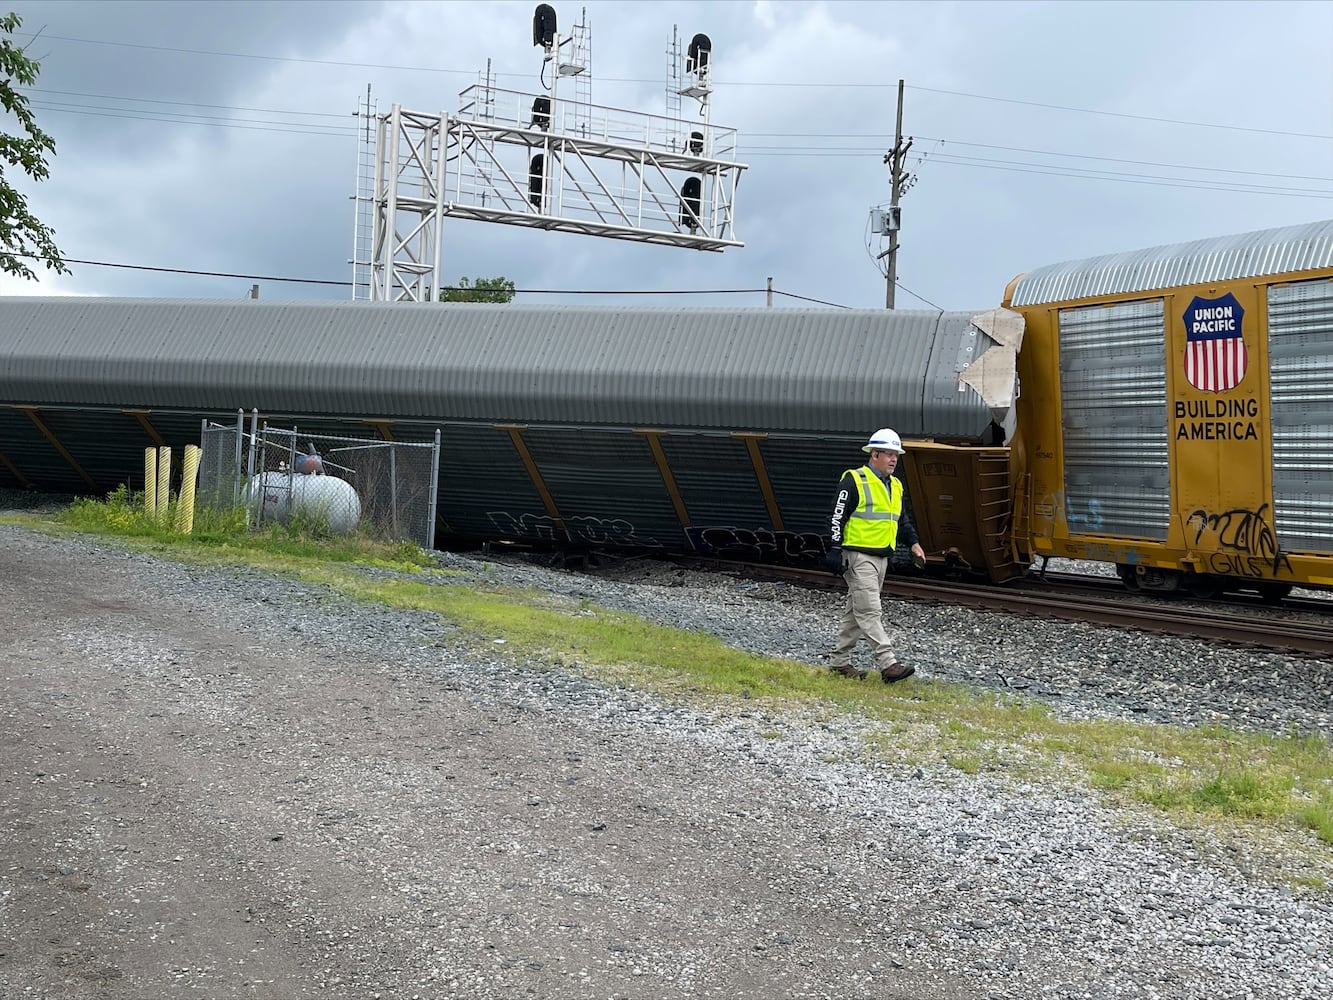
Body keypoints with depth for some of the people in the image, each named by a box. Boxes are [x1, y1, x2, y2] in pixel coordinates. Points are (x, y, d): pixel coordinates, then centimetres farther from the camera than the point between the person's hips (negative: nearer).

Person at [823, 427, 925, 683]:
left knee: (856, 611, 13)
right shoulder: (854, 481, -10)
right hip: (858, 555, -9)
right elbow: (838, 516, -12)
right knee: (870, 611, -12)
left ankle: (839, 661, 21)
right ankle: (887, 664, -17)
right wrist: (836, 549, -17)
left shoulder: (895, 486, 15)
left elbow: (902, 518, 25)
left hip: (882, 557, 9)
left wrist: (914, 543, 11)